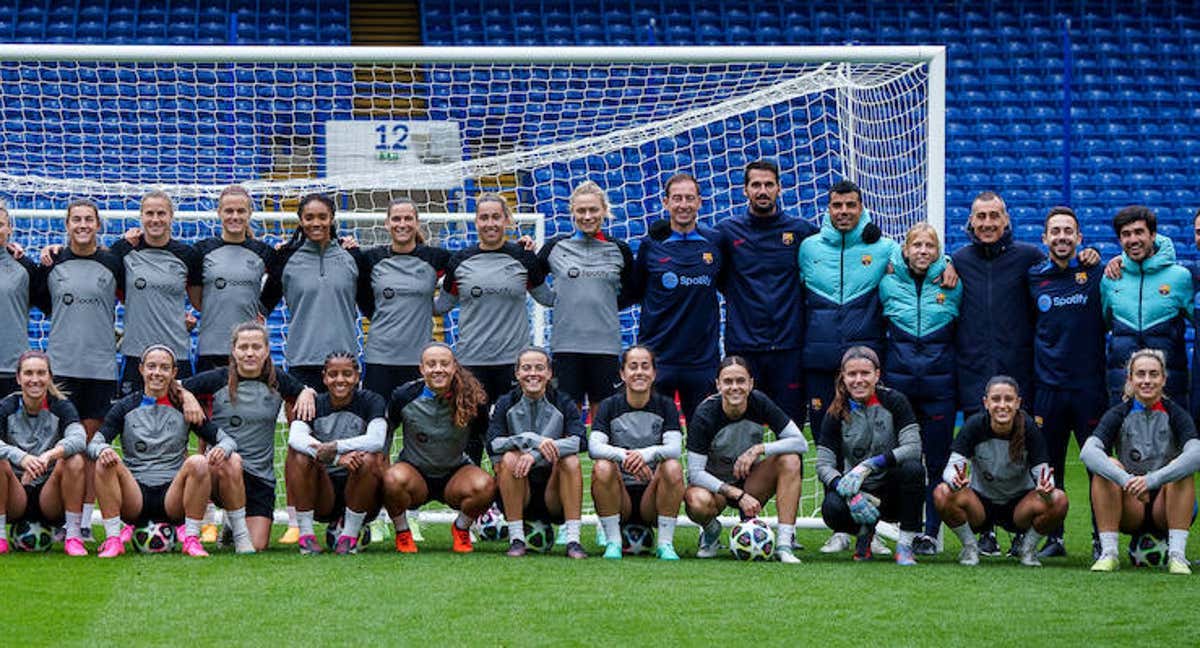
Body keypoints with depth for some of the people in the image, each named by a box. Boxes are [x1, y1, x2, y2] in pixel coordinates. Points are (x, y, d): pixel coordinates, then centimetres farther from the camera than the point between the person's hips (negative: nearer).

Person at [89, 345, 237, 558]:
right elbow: (93, 444, -1)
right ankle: (113, 538, -25)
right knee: (105, 462, -26)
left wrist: (222, 449, -21)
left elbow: (226, 439, 5)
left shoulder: (184, 409, 8)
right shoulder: (126, 408, 8)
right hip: (135, 497, 0)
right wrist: (102, 450, -27)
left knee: (198, 463, -27)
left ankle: (191, 538, -21)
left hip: (172, 498, 0)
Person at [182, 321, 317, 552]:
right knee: (232, 462, -41)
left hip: (261, 476, 3)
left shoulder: (277, 380, 6)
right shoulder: (217, 379, -1)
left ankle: (234, 523, 28)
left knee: (258, 546, -8)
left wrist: (307, 394, 1)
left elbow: (305, 391, 23)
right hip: (220, 470, -2)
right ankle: (238, 532, -21)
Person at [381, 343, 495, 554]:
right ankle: (402, 533, -5)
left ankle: (461, 529, 2)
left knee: (485, 485, -31)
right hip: (415, 473, -1)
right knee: (394, 479, -36)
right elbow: (383, 432, 4)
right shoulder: (405, 396, -12)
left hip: (455, 475, 1)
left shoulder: (471, 399, -11)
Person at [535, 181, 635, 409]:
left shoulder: (619, 251, 6)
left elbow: (631, 293, 18)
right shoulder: (556, 247, 4)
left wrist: (606, 304, 6)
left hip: (606, 346, 1)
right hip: (566, 345, 0)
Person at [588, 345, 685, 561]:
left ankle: (665, 543, -19)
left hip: (652, 494, 0)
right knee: (602, 467, -29)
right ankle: (613, 542, -19)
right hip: (619, 496, 0)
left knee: (673, 467, -27)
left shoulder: (665, 406, 3)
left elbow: (675, 448, -13)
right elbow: (594, 447, -15)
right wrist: (624, 456, -35)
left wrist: (647, 454, -36)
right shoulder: (609, 406, 1)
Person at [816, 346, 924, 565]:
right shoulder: (837, 414, -2)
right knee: (831, 509, -32)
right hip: (859, 492, 1)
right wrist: (849, 493, -29)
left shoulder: (893, 401, -6)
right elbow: (823, 465, -9)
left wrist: (869, 466, -30)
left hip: (893, 493, -1)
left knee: (913, 469, -33)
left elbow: (913, 447, -18)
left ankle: (905, 545, -20)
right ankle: (865, 531, 3)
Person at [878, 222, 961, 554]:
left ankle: (932, 531, 6)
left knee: (938, 461, 1)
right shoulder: (888, 283, 5)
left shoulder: (951, 284, 3)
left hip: (939, 386, -1)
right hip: (899, 383, 1)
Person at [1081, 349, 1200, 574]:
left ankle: (1177, 554, -30)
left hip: (1166, 511, -1)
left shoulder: (1175, 414, -5)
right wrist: (1125, 480, -39)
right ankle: (1108, 552, -25)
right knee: (1107, 466, -23)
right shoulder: (1119, 414, -3)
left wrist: (1152, 479, -40)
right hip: (1129, 513, 1)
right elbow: (1087, 452, -21)